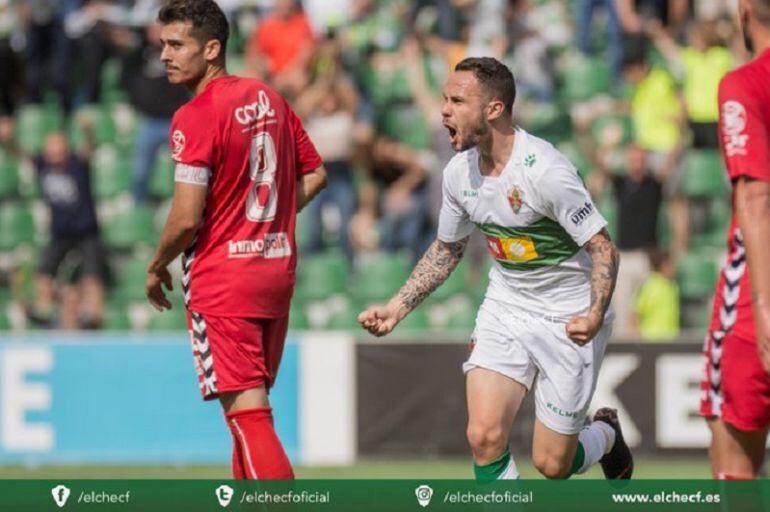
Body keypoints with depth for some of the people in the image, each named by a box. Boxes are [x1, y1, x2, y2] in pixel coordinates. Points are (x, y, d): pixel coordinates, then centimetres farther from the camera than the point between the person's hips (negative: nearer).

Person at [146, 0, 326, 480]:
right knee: (253, 405, 17)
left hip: (222, 278, -8)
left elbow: (187, 219, -18)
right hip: (278, 269, 8)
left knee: (247, 411, -9)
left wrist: (157, 268, -2)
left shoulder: (195, 117, -15)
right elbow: (315, 174, 18)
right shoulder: (269, 98, 9)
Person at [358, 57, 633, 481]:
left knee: (551, 465, 1)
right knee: (484, 436, -15)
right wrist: (397, 307, 6)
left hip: (567, 320, -5)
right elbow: (447, 249, 15)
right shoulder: (459, 172, -3)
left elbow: (603, 248, -19)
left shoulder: (545, 170, -24)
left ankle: (605, 435, 35)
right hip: (503, 309, 5)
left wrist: (594, 316, -34)